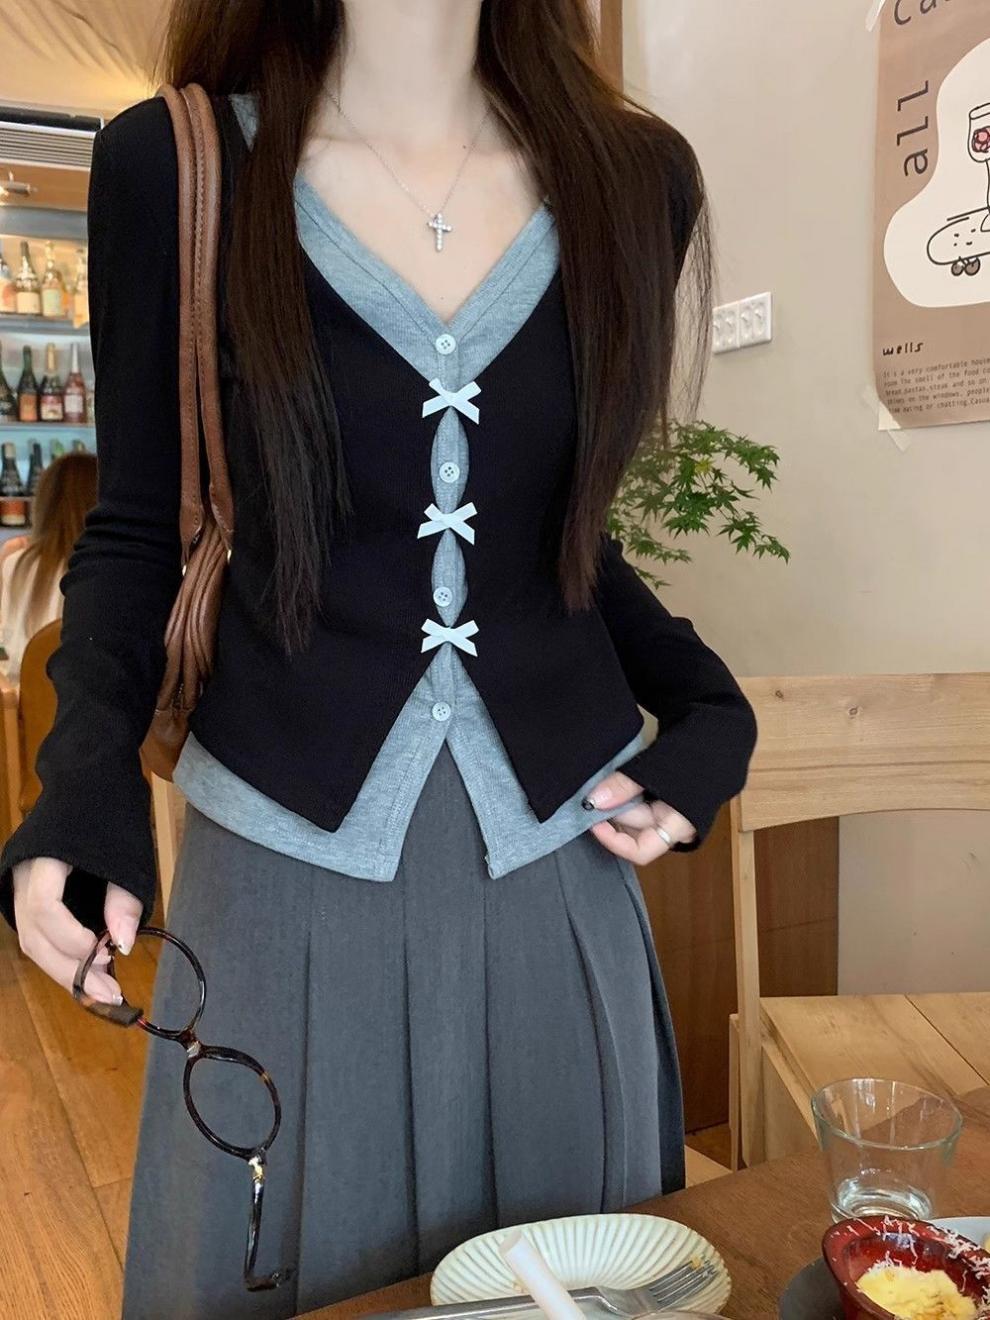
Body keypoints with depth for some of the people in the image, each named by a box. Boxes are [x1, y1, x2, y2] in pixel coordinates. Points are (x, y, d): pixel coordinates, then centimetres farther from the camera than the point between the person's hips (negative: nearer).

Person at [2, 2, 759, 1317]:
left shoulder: (634, 175, 3)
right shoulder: (174, 167, -4)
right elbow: (137, 529, 2)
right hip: (289, 856, -2)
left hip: (559, 845, 3)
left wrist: (704, 706, -3)